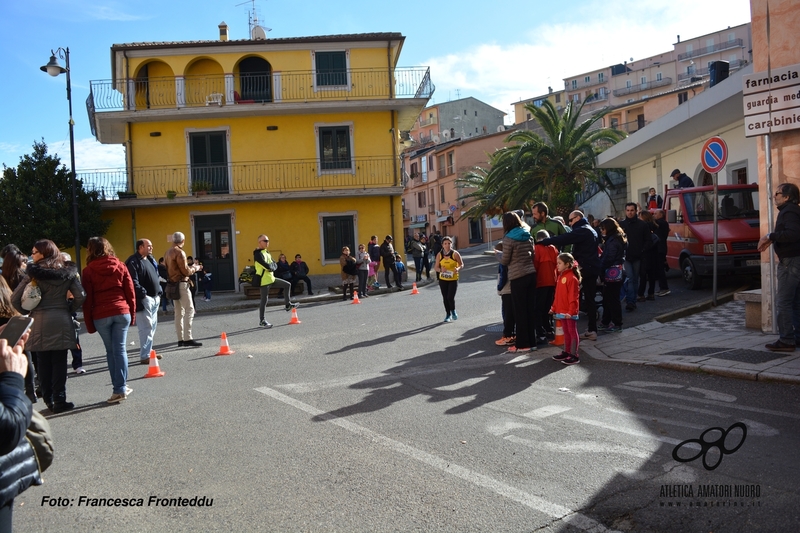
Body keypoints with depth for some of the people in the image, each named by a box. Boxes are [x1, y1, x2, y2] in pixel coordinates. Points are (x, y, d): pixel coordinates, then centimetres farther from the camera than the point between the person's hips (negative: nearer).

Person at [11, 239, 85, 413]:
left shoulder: (33, 272, -3)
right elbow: (80, 296, -2)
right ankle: (59, 401, 4)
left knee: (43, 363, 8)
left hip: (39, 322, -1)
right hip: (62, 320, 1)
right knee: (59, 362, 3)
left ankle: (48, 400, 13)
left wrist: (27, 313, 10)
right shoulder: (67, 271, 4)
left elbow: (15, 298, -4)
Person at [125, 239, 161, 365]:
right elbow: (133, 282, -19)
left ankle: (148, 351, 24)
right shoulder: (133, 262, -11)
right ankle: (144, 356, -7)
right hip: (144, 299, -10)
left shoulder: (150, 260, 17)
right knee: (146, 327, -10)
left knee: (153, 326, 14)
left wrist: (159, 291, 16)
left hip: (154, 298, 10)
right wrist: (143, 294, -19)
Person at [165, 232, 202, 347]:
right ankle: (187, 338, -13)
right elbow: (186, 271, -14)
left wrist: (190, 267, 18)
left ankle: (180, 339, 13)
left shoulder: (167, 253, 13)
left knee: (179, 312, 11)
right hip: (181, 284, -9)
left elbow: (172, 269, 14)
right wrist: (195, 268, 4)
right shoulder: (179, 252, -13)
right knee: (189, 310, -8)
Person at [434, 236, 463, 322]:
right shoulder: (439, 255, -3)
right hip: (443, 279, 3)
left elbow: (461, 264, -1)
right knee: (445, 298, 9)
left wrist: (458, 268, -22)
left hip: (453, 279, -3)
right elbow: (436, 267, 3)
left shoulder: (455, 254, -9)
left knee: (450, 297, -11)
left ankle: (453, 311, 20)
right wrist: (440, 270, -19)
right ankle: (448, 315, 27)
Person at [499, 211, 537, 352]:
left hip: (518, 277, -6)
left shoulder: (508, 239, -10)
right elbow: (533, 256, 15)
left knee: (520, 311, 1)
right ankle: (532, 341, 15)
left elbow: (505, 261, -4)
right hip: (531, 274, 6)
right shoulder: (528, 236, 10)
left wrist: (499, 256, 16)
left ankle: (522, 344, 5)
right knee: (531, 309, 9)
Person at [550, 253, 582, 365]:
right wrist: (554, 307, 18)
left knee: (572, 332, -1)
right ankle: (566, 352, 25)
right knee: (566, 332, 16)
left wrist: (571, 311, -22)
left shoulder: (572, 278, -16)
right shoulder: (560, 276, 12)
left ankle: (574, 355, 4)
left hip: (570, 312, -9)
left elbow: (573, 297, -20)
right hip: (562, 310, 9)